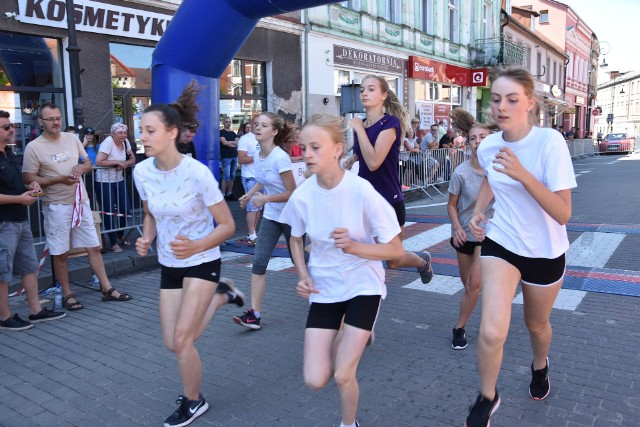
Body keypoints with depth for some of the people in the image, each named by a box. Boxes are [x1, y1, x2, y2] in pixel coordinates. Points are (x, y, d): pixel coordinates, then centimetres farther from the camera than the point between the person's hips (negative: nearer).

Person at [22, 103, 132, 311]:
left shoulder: (72, 138, 6)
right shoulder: (33, 148, -8)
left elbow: (88, 162, 16)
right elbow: (28, 179, -9)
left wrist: (81, 167, -8)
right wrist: (59, 179, -20)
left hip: (81, 202, 5)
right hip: (56, 206, -4)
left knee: (94, 246, 8)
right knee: (61, 253, 5)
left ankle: (107, 289, 16)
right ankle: (67, 295, 18)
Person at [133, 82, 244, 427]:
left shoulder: (197, 173, -24)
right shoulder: (142, 171, -9)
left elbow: (227, 225, -17)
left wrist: (196, 246, -34)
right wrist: (147, 238, -11)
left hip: (202, 262, -6)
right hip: (168, 264, 6)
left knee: (181, 339, -8)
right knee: (174, 343, 10)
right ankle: (220, 295, 34)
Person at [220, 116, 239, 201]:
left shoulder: (233, 133, 18)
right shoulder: (221, 132, 0)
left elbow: (238, 143, 8)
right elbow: (224, 142, -12)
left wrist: (229, 143, -9)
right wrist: (234, 143, -2)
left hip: (234, 156, 6)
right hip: (226, 157, -6)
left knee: (232, 176, 6)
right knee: (226, 177, -9)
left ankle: (229, 194, 13)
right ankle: (223, 194, -3)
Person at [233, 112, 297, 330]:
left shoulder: (280, 158, -23)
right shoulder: (257, 155, -1)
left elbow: (292, 192, -20)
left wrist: (265, 199, -26)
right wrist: (250, 193, 9)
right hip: (270, 216, 6)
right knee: (259, 262, -5)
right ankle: (254, 313, -3)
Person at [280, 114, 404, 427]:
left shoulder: (362, 192, -22)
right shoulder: (302, 195, -12)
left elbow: (396, 250, -15)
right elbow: (296, 238, 9)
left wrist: (355, 247, -30)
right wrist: (303, 275, -6)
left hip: (363, 286, -3)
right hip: (324, 288, 3)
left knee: (342, 376, -5)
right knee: (315, 380, -2)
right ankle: (343, 342, 33)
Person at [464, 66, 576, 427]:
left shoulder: (550, 142, -22)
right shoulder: (487, 147, -9)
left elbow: (563, 214, -27)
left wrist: (522, 174, -37)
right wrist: (478, 211, 1)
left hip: (545, 251, -1)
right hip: (500, 243, 2)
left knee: (536, 324, 20)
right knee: (492, 332, -15)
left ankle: (540, 366, 57)